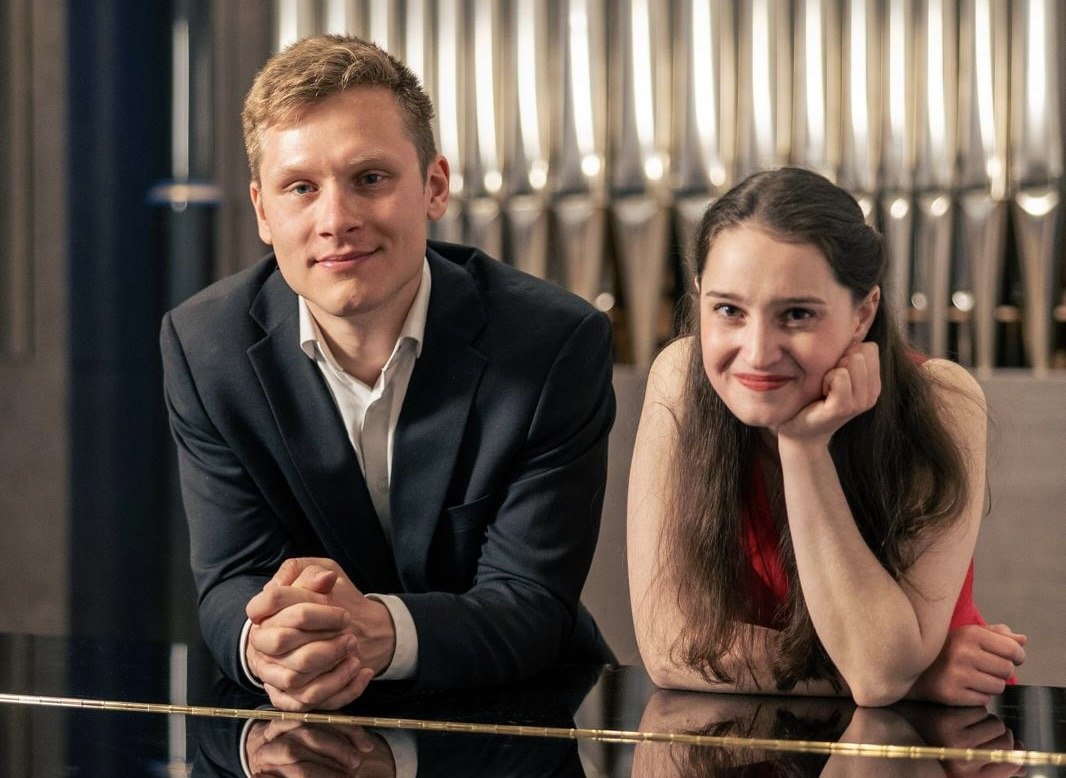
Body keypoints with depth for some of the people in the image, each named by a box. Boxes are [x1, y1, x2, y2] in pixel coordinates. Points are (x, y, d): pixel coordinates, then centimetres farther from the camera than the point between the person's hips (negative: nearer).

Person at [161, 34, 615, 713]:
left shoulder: (560, 344, -14)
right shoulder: (201, 348, -6)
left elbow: (531, 605, -16)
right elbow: (230, 583, -7)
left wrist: (381, 631, -37)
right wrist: (265, 647, -33)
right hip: (310, 732, 1)